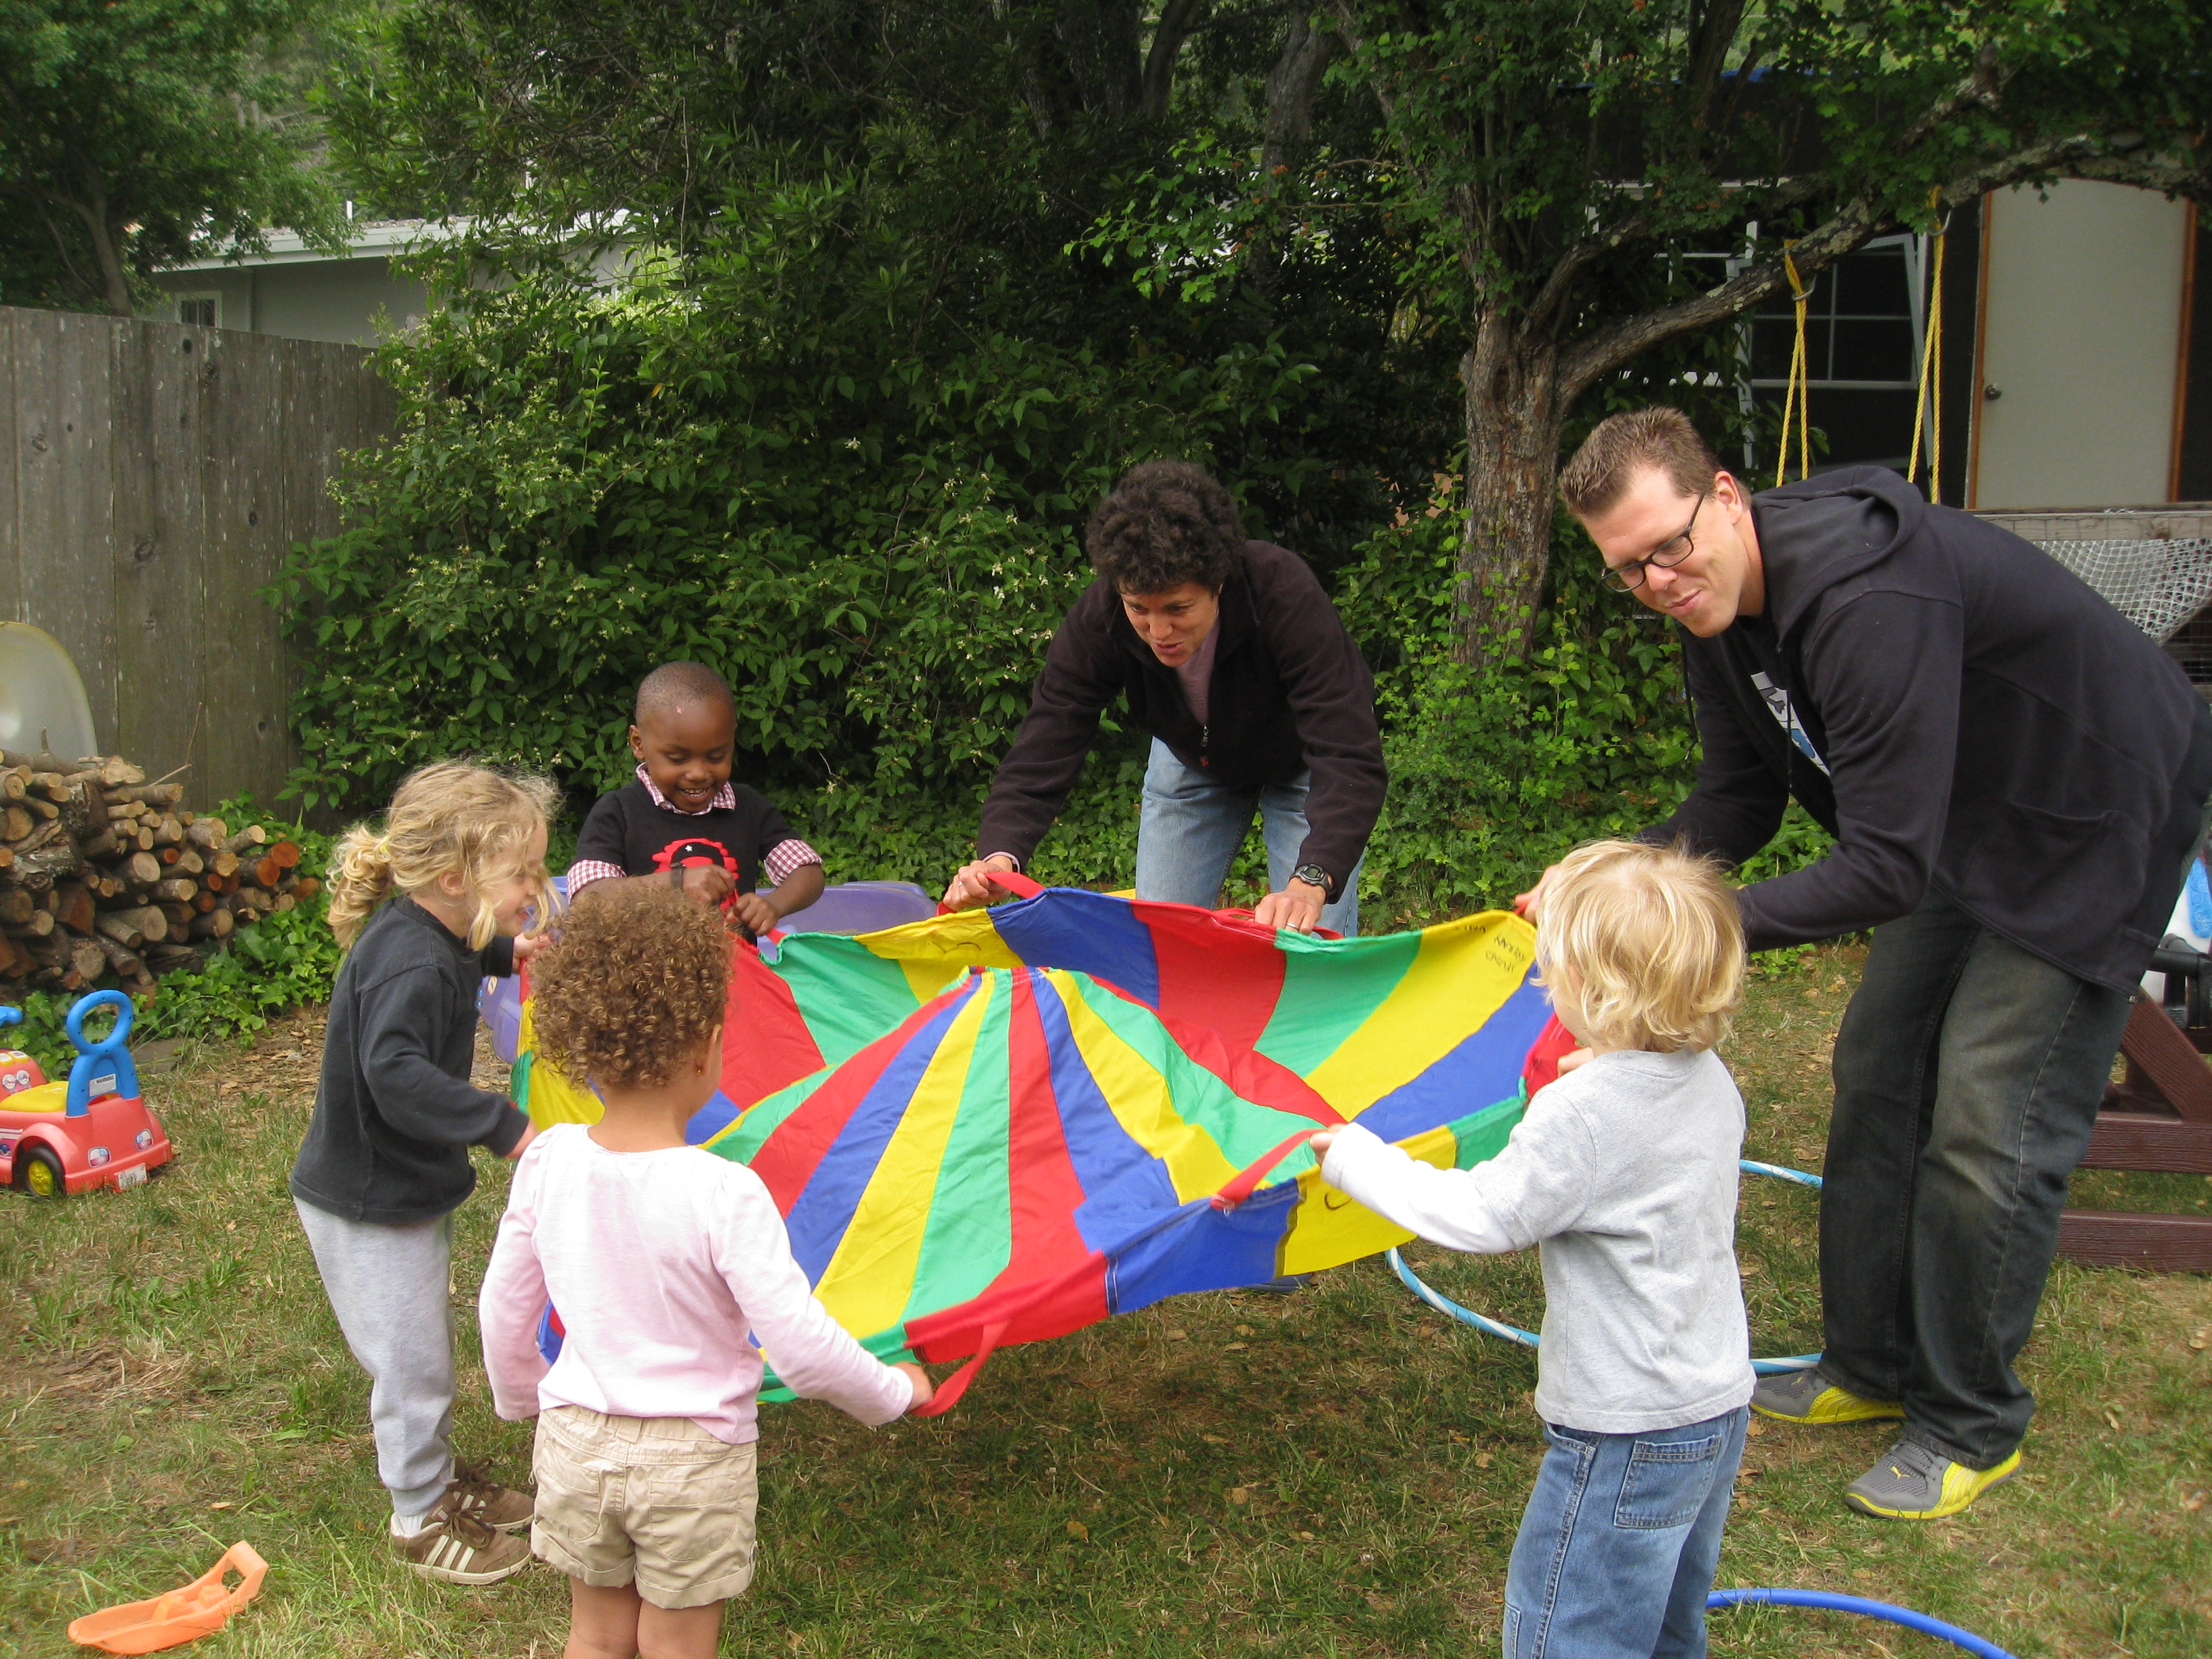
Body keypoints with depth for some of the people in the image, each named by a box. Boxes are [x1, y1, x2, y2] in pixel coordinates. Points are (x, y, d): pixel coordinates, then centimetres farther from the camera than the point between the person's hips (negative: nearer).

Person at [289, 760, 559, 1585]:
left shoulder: (427, 933, -1)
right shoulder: (410, 965, -30)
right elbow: (396, 1073, -43)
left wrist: (503, 950, 18)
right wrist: (502, 1124, -42)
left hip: (408, 1188, 10)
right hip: (369, 1206, -10)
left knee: (427, 1352, 25)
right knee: (413, 1363, 5)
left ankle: (438, 1473, 44)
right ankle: (420, 1521, 24)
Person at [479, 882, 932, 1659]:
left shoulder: (548, 1161, -11)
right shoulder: (724, 1193, -25)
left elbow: (502, 1314, 2)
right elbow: (804, 1350, -22)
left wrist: (523, 1400, 22)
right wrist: (896, 1392, -4)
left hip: (576, 1442, 4)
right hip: (692, 1458, -4)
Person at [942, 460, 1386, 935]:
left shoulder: (1286, 597, -40)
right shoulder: (1098, 620, -30)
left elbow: (1350, 759, -47)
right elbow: (1046, 747, -30)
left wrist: (1311, 881, -63)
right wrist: (1000, 854, -50)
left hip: (1303, 762, -3)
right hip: (1190, 759, 3)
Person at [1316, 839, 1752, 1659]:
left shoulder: (1578, 1114, -27)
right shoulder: (1710, 1081, -2)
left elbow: (1481, 1217, -19)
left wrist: (1356, 1157, -9)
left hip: (1627, 1435, -9)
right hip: (1719, 1406, 9)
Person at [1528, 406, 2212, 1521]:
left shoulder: (1872, 598, -38)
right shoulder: (1722, 609, -8)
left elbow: (1887, 862, -37)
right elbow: (1737, 806, 0)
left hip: (2096, 826, -9)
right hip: (1967, 825, 9)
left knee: (1987, 1129, -7)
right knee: (1877, 1077, 12)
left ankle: (1971, 1425, 13)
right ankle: (1872, 1365, 28)